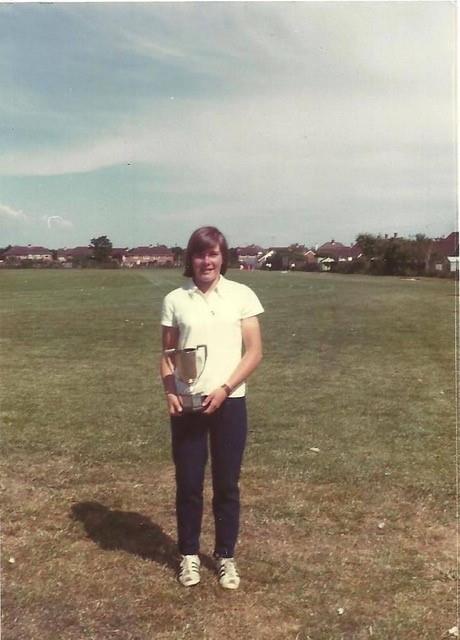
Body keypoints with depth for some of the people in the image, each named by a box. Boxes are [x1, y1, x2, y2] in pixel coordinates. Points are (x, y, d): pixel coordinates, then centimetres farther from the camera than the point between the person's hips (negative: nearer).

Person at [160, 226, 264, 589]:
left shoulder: (242, 295, -2)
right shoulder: (175, 300, 2)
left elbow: (254, 352, -3)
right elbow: (167, 354, 6)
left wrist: (224, 389, -13)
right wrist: (170, 391, -10)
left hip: (229, 403, -1)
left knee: (227, 484, 10)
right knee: (188, 483, 10)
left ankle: (226, 556, 27)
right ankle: (189, 554, 29)